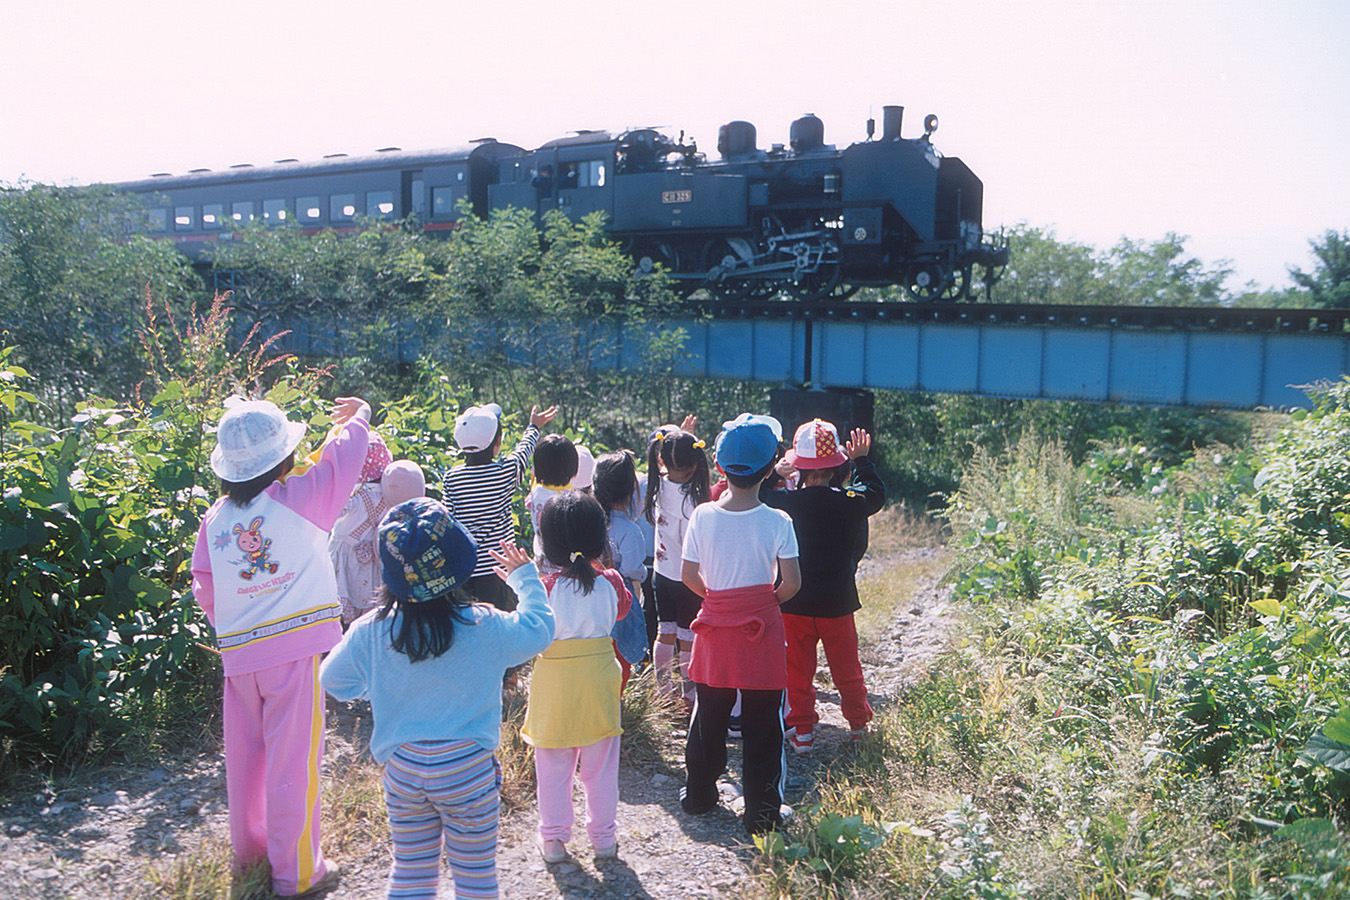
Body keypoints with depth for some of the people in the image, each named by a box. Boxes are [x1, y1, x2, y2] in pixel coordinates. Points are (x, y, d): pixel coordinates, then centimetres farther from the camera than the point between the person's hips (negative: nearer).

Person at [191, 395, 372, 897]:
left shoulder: (215, 518, 5)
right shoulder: (297, 500, -10)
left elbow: (204, 590, 11)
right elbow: (343, 458, 2)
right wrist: (358, 415, 20)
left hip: (237, 655, 6)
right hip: (293, 650, -5)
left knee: (245, 753, 20)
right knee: (292, 759, 4)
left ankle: (248, 847, 39)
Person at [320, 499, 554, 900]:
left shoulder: (369, 634, -10)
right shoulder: (484, 628, -17)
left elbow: (332, 680, 6)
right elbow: (538, 630, -2)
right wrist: (524, 577, 11)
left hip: (402, 769, 3)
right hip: (468, 767, -2)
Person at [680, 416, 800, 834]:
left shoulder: (702, 516, -9)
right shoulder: (777, 521, -13)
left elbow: (689, 576, -4)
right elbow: (791, 582, -13)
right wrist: (770, 600, 7)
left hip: (715, 627, 2)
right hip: (761, 627, -2)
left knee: (708, 715, 17)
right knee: (762, 722, 8)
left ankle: (698, 793, 32)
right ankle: (762, 811, 16)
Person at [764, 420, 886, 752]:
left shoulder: (783, 503, -17)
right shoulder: (851, 503, -13)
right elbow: (876, 491, 10)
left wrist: (774, 475, 7)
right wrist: (862, 460, 21)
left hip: (794, 603, -1)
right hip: (837, 603, 1)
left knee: (798, 669, 14)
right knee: (846, 666, 20)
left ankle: (802, 731, 21)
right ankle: (858, 722, 36)